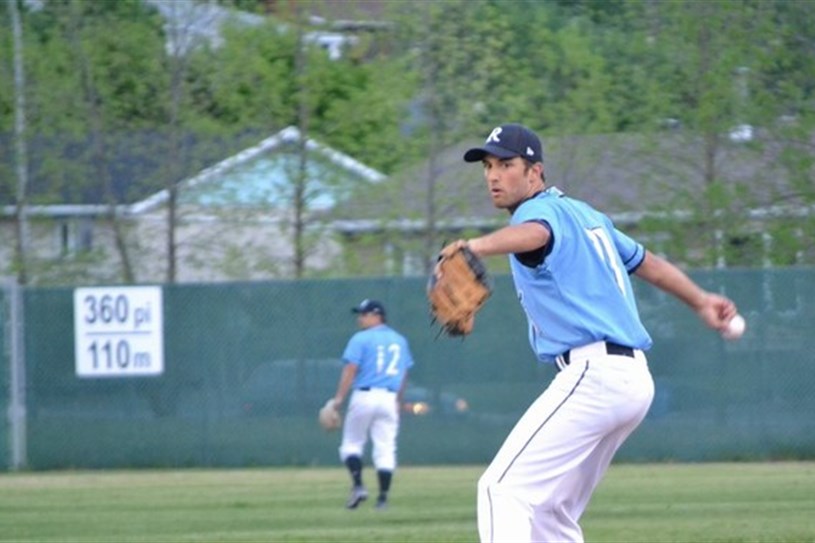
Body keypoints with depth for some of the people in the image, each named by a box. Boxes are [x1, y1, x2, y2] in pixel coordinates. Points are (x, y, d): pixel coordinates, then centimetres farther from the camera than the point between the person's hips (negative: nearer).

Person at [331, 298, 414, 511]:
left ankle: (358, 485, -11)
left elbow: (350, 369, -11)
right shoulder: (400, 340, 13)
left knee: (352, 444, 7)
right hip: (390, 398, 4)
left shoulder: (361, 339, -4)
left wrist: (339, 397, -11)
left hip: (364, 396, -4)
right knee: (386, 449, 3)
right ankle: (383, 497, -2)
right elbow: (404, 374, 16)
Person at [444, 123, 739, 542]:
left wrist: (476, 246, -53)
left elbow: (534, 233, -32)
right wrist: (700, 301, 50)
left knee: (502, 488, -15)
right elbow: (648, 263, 34)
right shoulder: (585, 215, 23)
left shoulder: (539, 209, -6)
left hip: (592, 372, -10)